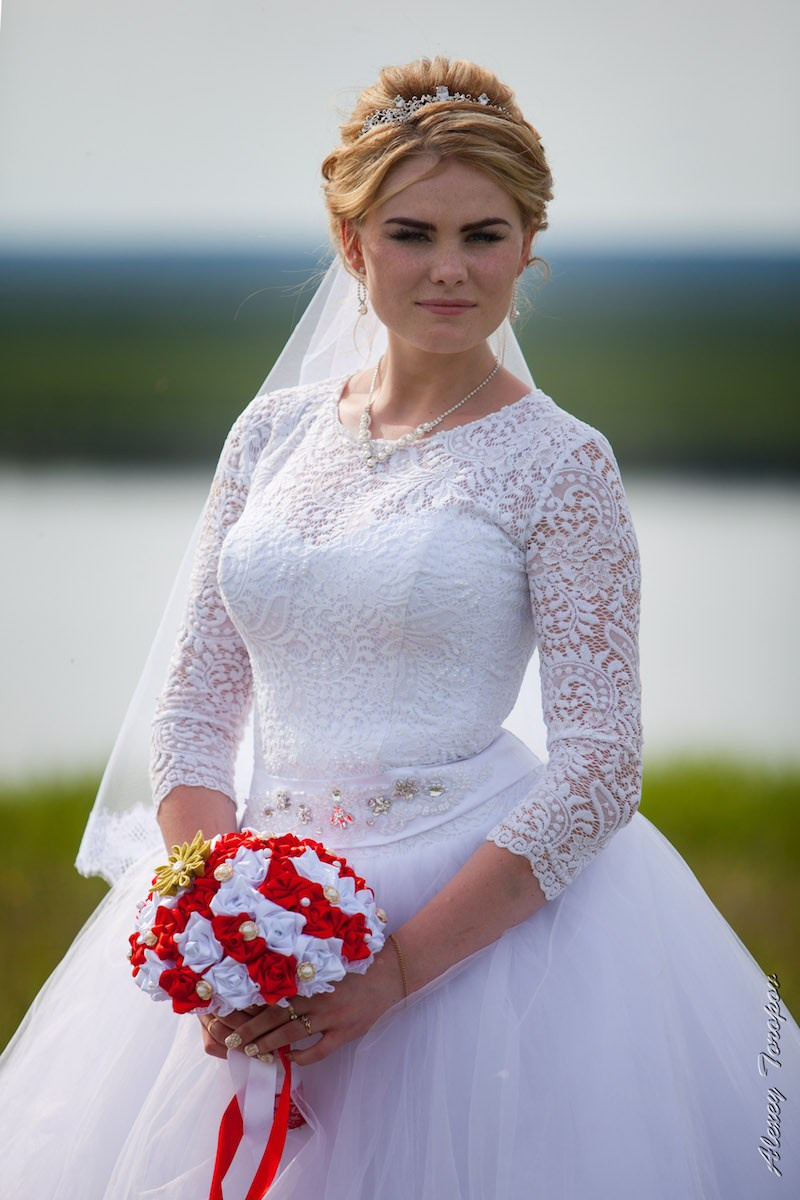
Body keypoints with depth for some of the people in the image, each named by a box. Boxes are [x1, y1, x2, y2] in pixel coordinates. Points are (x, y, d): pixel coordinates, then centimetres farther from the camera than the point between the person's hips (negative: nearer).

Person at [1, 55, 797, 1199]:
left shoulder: (559, 466, -6)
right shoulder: (274, 432, 6)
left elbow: (601, 765, -11)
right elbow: (199, 697, 6)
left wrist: (399, 965, -20)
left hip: (483, 907, -4)